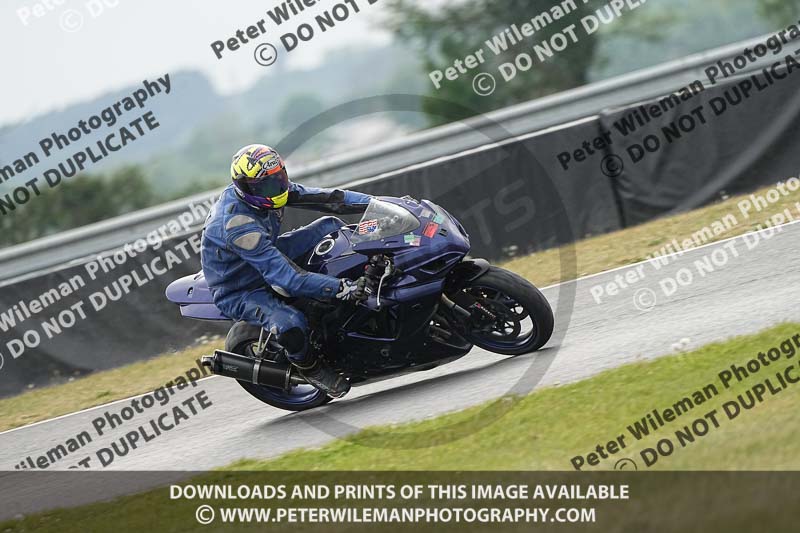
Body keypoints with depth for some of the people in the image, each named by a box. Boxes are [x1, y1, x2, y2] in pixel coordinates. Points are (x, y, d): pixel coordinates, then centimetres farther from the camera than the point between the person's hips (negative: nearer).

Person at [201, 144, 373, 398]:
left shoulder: (266, 187, -12)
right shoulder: (238, 225, -37)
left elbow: (323, 198, -9)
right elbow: (285, 277, -41)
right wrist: (339, 287, -44)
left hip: (267, 259, 9)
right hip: (239, 292, -9)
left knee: (331, 225, 0)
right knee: (292, 325, -35)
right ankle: (309, 367, -3)